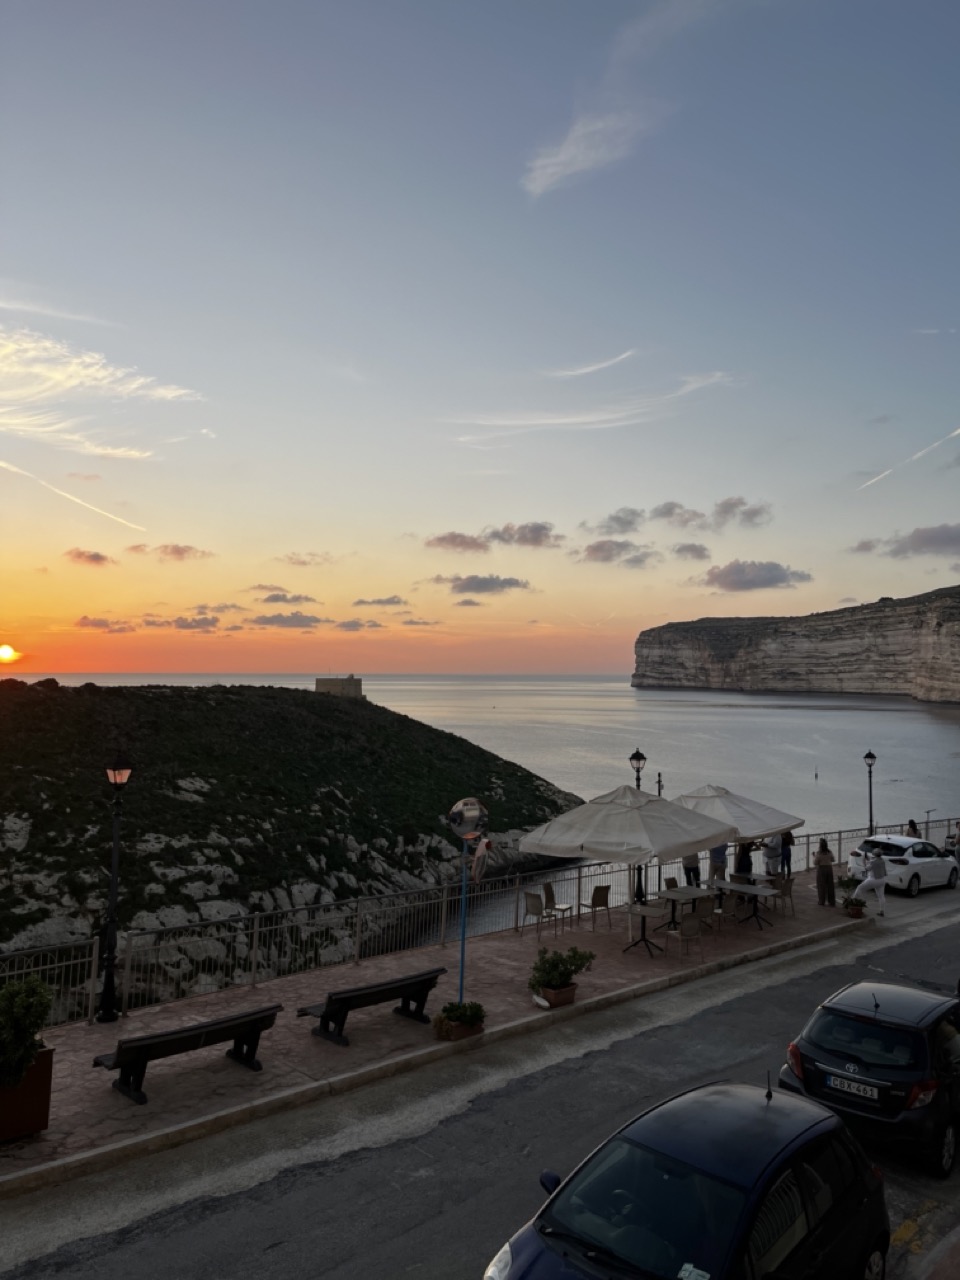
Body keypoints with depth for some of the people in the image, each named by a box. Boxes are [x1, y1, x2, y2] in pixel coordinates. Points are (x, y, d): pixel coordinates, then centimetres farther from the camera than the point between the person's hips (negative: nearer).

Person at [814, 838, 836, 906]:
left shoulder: (818, 853, -18)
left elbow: (815, 863, -14)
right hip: (829, 868, 4)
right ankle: (832, 901, 18)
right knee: (830, 885, 12)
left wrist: (814, 856, 0)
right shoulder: (830, 852, -4)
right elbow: (833, 860, 10)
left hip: (821, 869, -4)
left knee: (821, 886, 7)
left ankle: (822, 901, 12)